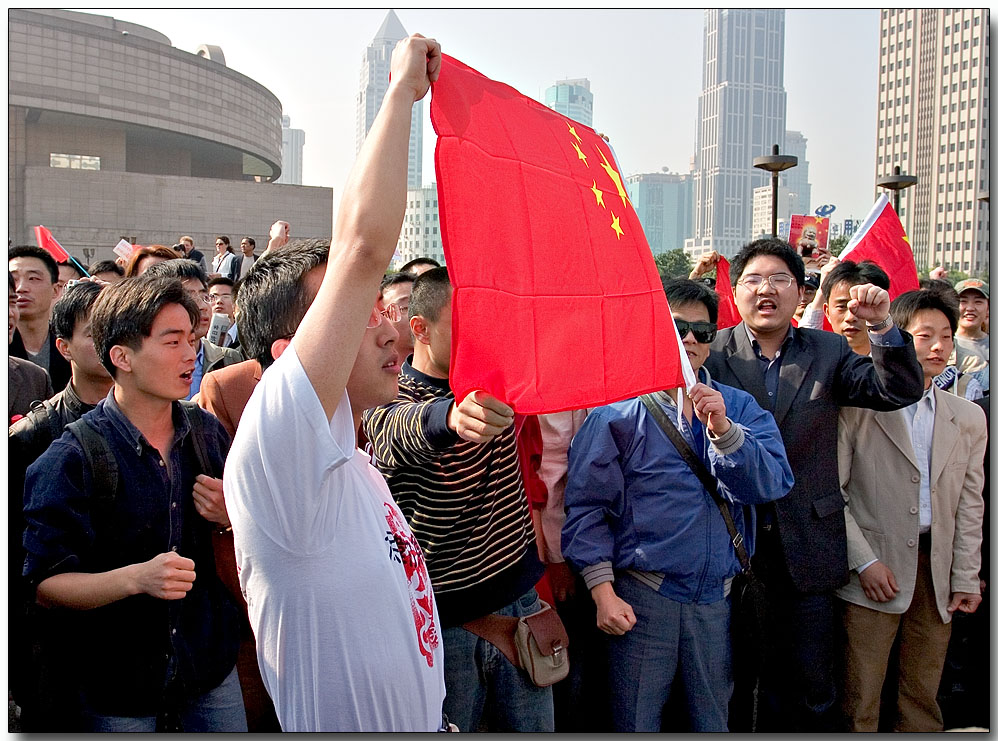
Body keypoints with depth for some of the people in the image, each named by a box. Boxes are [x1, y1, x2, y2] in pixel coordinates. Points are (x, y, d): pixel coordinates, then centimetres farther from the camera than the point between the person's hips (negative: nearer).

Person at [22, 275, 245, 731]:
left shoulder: (208, 433, -1)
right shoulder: (72, 458, -16)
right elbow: (43, 584, -17)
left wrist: (234, 518, -12)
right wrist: (135, 578, -32)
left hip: (211, 662, 4)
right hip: (117, 682, -4)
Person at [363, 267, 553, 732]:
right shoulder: (391, 403, -16)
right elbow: (405, 431, -38)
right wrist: (453, 415, -62)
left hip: (519, 596, 5)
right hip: (443, 617, -5)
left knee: (534, 728, 16)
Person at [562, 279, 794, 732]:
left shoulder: (739, 408, 7)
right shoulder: (619, 410, -3)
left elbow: (775, 483, -7)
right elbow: (585, 505, -5)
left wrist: (723, 430, -20)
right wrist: (602, 589, -11)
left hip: (718, 596, 3)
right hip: (642, 595, -3)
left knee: (713, 720, 16)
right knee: (636, 723, 6)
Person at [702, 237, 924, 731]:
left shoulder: (829, 352, 5)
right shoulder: (712, 353, -1)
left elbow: (900, 391, -6)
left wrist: (881, 325, -18)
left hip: (807, 546, 2)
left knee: (811, 685, 13)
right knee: (733, 683, 13)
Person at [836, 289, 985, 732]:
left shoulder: (969, 418, 11)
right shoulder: (858, 406, -4)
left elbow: (969, 504, 12)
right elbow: (831, 491, -5)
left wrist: (966, 577, 6)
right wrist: (863, 561, -10)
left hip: (938, 572, 4)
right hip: (873, 571, -4)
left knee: (923, 699, 13)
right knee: (860, 702, 0)